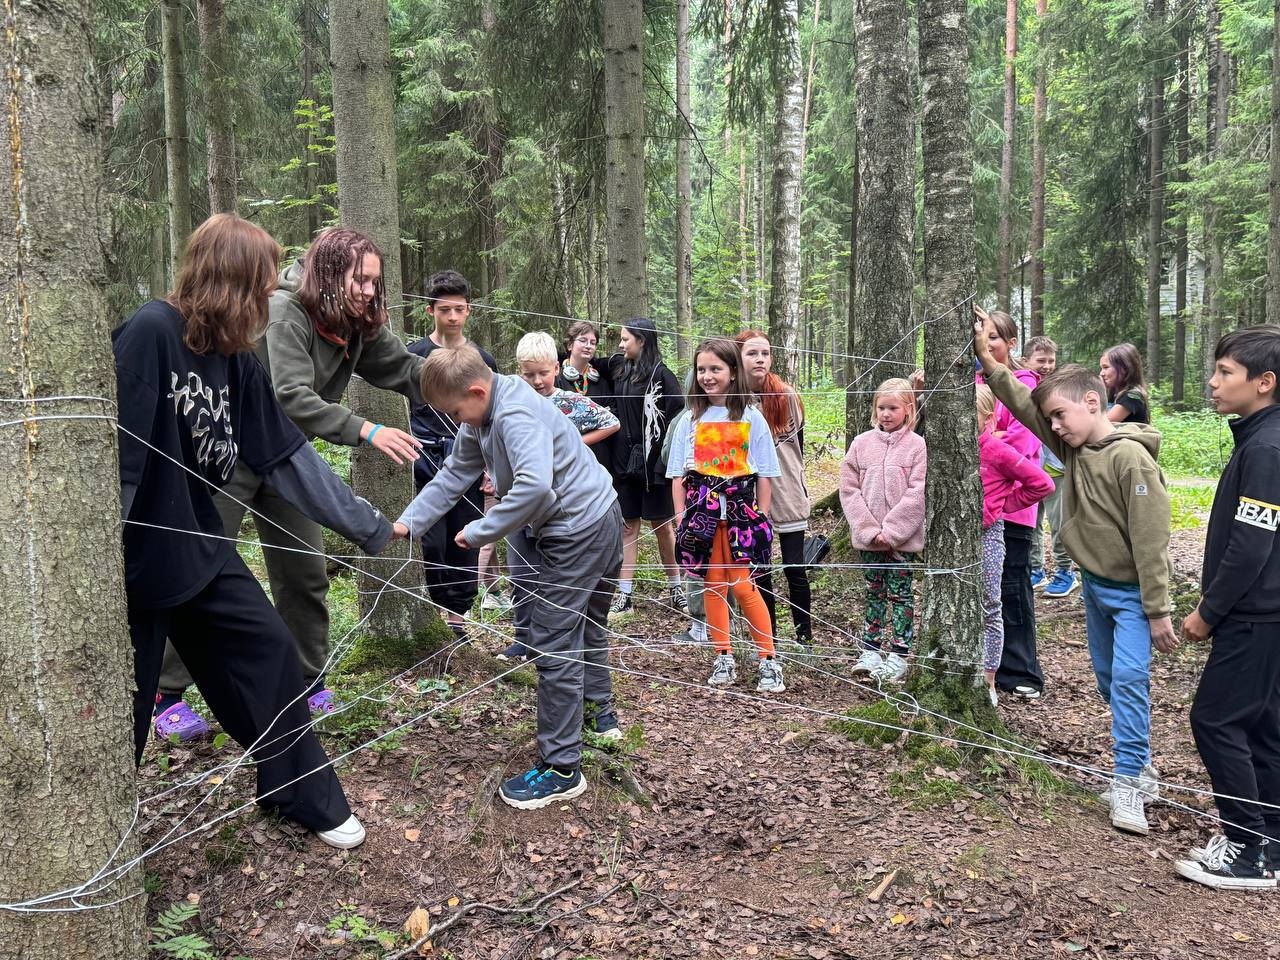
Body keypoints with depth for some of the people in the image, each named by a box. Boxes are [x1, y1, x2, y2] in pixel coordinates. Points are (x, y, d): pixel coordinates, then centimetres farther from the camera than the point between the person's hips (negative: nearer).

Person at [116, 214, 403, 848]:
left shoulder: (237, 360, 2)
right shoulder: (149, 333, -21)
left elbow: (288, 457, 4)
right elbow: (116, 452, -24)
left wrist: (373, 528, 5)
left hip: (200, 548, 7)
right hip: (134, 555, -7)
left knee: (269, 654, 9)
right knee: (121, 706, 6)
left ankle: (305, 798, 26)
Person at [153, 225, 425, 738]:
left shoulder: (358, 326, -3)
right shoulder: (285, 313, -25)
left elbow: (407, 370, -1)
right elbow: (293, 398, -34)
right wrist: (366, 431, -43)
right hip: (231, 455, -7)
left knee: (305, 574, 8)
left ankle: (309, 684, 22)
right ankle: (167, 695, 11)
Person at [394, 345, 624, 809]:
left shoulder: (516, 415, -26)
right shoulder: (481, 419, 6)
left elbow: (534, 487, -39)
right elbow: (454, 475, 10)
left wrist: (478, 533, -28)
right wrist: (406, 523, 2)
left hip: (577, 533, -11)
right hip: (598, 521, 11)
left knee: (552, 644, -6)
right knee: (585, 624, 26)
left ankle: (560, 768, 3)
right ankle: (598, 710, 48)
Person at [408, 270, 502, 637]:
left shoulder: (482, 359, 11)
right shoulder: (413, 354, 4)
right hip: (423, 465, -2)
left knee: (465, 545, 5)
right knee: (429, 544, -5)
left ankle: (457, 618, 16)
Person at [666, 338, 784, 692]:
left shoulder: (751, 418, 1)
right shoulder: (691, 420, 7)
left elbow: (765, 475, 1)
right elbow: (679, 475, 7)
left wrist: (762, 518, -3)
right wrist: (681, 518, 0)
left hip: (741, 509, -3)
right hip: (702, 510, 3)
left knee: (743, 585, -7)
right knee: (713, 584, 6)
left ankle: (768, 660, 4)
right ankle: (723, 658, 16)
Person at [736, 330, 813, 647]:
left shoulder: (787, 396, -4)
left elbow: (798, 443, 8)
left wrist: (795, 480, 11)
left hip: (788, 496, 0)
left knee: (795, 570, 3)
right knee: (759, 570, 9)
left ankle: (804, 636, 16)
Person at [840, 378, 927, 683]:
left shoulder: (916, 445, -6)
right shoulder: (861, 443, 3)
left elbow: (918, 492, -11)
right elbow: (849, 488, 0)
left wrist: (891, 530, -15)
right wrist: (869, 529, -9)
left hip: (902, 537, -3)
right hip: (867, 536, 3)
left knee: (900, 593, 6)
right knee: (873, 592, 13)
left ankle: (898, 655, 14)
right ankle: (870, 650, 22)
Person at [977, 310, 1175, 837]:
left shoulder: (1131, 459, -22)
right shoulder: (1071, 446, -1)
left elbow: (1150, 540, -22)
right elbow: (1023, 403, -1)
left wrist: (1158, 611, -20)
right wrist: (987, 356, -11)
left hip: (1131, 592, -8)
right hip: (1094, 585, 8)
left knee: (1129, 677, -11)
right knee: (1108, 677, 14)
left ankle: (1128, 783, -2)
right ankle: (1140, 766, 29)